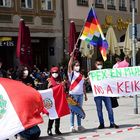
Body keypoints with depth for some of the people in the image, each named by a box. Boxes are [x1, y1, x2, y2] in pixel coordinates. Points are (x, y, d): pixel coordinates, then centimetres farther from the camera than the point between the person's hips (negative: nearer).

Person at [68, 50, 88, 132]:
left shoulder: (81, 75, 15)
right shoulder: (71, 73, -2)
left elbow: (83, 85, 17)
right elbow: (69, 65, -19)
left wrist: (85, 95, 15)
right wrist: (72, 56, -29)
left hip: (80, 94, 5)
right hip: (73, 94, -5)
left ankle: (79, 125, 18)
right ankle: (72, 126, 0)